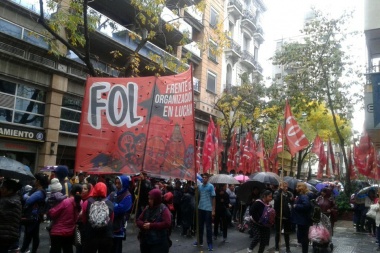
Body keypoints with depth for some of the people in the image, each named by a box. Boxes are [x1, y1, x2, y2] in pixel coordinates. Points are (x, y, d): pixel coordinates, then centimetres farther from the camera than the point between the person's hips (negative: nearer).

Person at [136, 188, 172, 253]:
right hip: (145, 242, 6)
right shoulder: (147, 208, 8)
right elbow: (138, 220, 10)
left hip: (159, 243, -6)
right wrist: (144, 224, -14)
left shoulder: (164, 209, -10)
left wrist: (151, 225, -22)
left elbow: (167, 223, -23)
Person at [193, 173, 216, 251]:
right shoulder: (200, 186, 6)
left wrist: (213, 210, -9)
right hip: (200, 208, 5)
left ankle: (210, 243, 10)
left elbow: (213, 198, -6)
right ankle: (200, 241, 28)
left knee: (208, 227, 2)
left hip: (208, 209, -5)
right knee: (200, 225, 14)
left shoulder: (211, 186, -6)